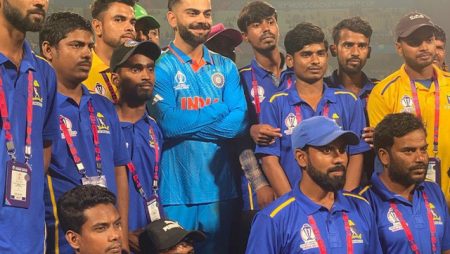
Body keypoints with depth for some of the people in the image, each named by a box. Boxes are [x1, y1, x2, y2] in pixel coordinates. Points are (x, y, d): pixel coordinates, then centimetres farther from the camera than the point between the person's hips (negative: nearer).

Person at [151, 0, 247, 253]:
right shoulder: (160, 67, -3)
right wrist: (219, 109, -9)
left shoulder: (226, 68, 10)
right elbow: (169, 123, -17)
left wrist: (187, 123, -13)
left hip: (220, 188, 4)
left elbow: (239, 121, -3)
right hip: (176, 190, -4)